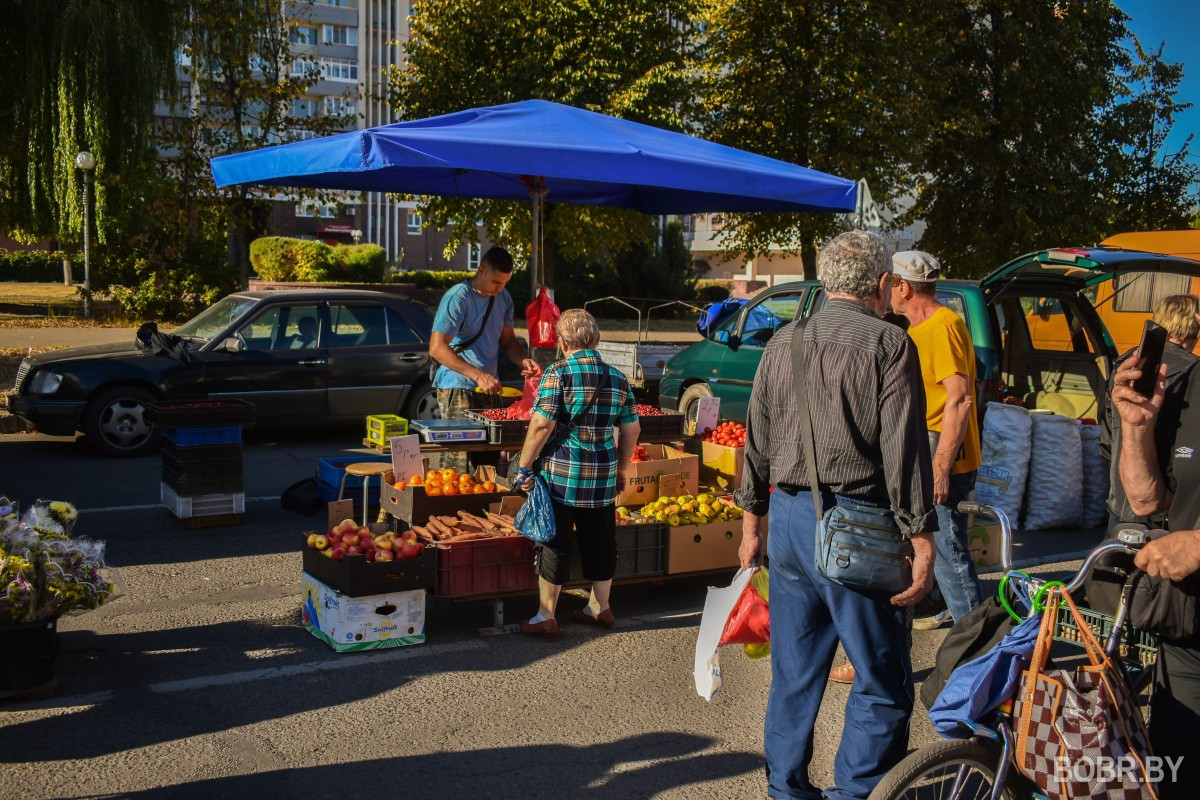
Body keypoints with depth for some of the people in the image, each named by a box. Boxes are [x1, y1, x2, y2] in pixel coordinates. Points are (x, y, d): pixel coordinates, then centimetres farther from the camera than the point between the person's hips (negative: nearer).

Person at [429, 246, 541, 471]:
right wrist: (478, 375, -28)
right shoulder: (458, 298, -13)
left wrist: (523, 360, -3)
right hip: (457, 387, -7)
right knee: (458, 457, -10)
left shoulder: (503, 298, 9)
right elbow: (437, 348, -21)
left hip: (489, 388, 7)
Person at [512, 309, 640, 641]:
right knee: (600, 542, 17)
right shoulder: (617, 378, 4)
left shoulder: (558, 373, -11)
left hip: (562, 476, -4)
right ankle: (600, 608, 30)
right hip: (603, 477, 4)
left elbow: (542, 425, -17)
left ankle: (546, 617, 14)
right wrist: (621, 469, 20)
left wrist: (525, 465, -7)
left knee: (555, 544, 5)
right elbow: (632, 430, 8)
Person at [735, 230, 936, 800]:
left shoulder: (783, 342, 10)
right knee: (882, 682, 4)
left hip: (788, 518, 6)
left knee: (793, 674, 16)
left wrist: (751, 522, 21)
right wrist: (922, 542, -10)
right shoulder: (888, 344, -7)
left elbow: (757, 441, 14)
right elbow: (904, 451, -12)